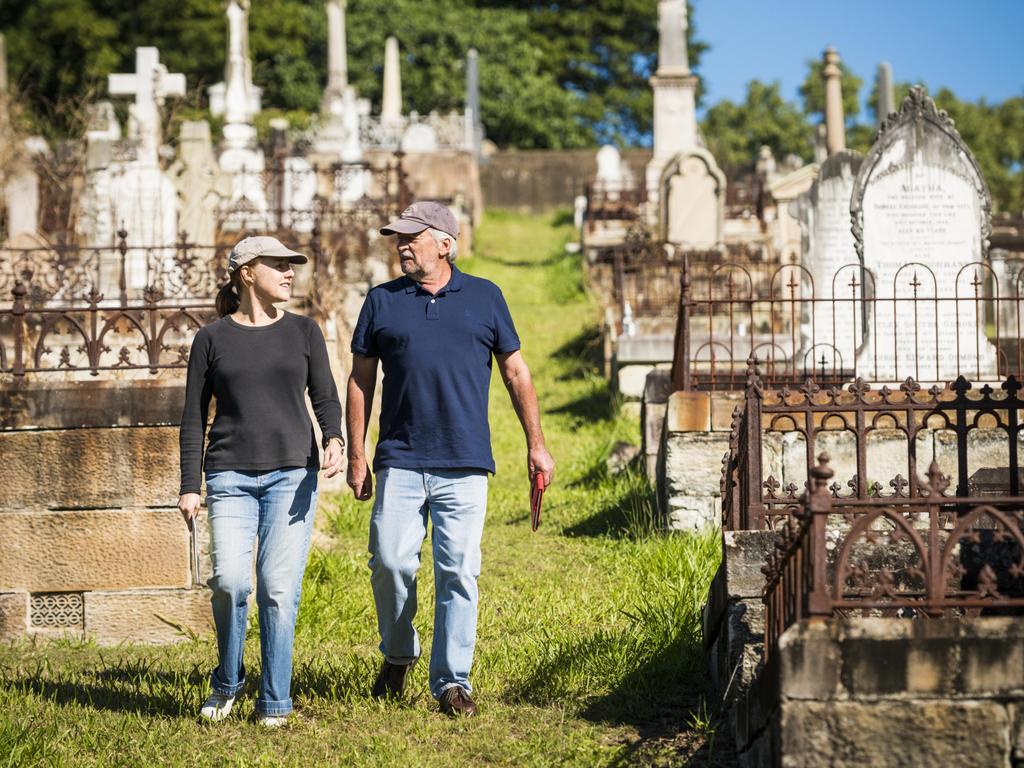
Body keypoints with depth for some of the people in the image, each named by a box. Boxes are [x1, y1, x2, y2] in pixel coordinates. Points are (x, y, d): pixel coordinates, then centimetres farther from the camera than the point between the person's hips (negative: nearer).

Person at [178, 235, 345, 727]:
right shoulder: (212, 339, 7)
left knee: (279, 588, -6)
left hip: (291, 473, 1)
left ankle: (274, 702, 5)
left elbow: (325, 397, 7)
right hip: (231, 477, -1)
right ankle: (226, 682, 10)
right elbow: (194, 418, 8)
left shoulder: (303, 332, 10)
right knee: (230, 581, -14)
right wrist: (189, 487, 2)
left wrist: (334, 439, -14)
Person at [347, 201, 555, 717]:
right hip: (400, 462, 1)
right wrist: (356, 456, 5)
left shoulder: (484, 298, 9)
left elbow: (516, 372, 12)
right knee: (391, 562, -6)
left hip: (465, 466, 0)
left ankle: (452, 680, 5)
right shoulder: (382, 302, 9)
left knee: (458, 572, -3)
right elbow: (360, 380, 11)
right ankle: (397, 655, 19)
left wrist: (535, 444, 7)